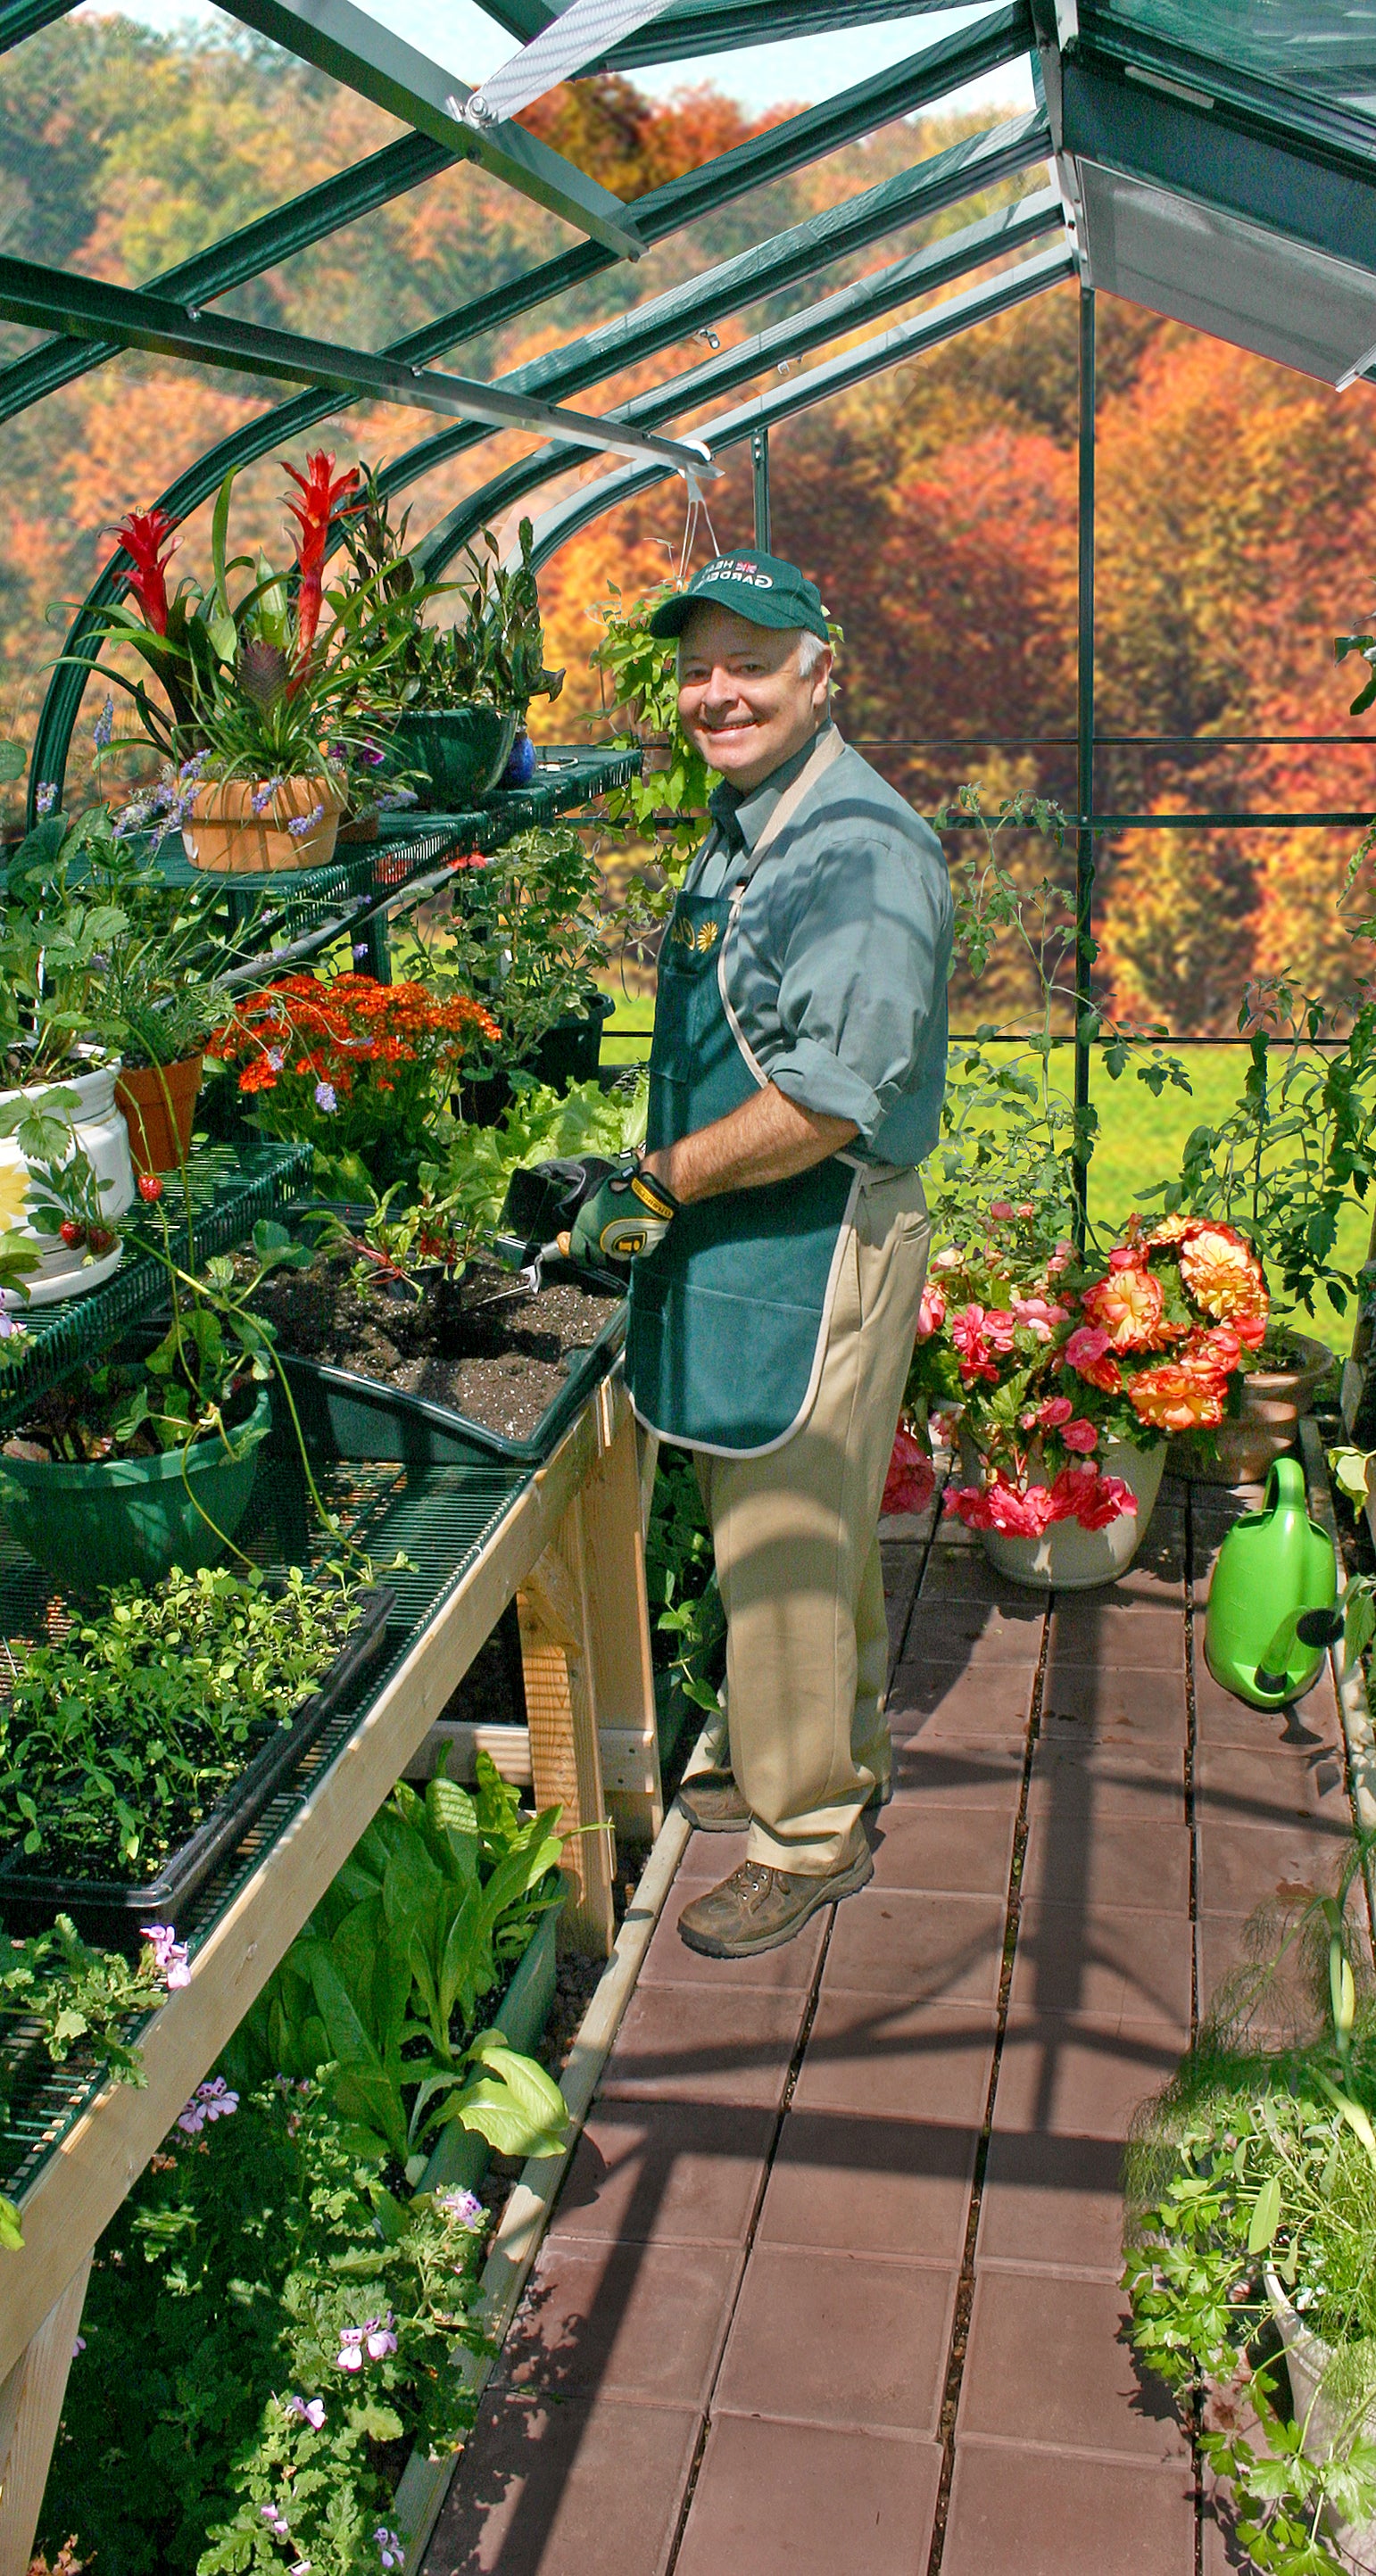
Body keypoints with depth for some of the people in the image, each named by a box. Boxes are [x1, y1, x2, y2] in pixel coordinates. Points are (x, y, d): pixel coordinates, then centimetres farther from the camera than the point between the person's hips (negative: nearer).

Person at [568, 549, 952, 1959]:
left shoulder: (859, 849, -19)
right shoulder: (742, 827, 13)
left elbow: (831, 1096, -26)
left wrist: (659, 1183, -18)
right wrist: (655, 1183, 12)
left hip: (814, 1246, -10)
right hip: (738, 1244, 10)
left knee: (780, 1545, 0)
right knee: (807, 1527, 21)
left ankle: (809, 1831, 17)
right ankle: (839, 1753, 40)